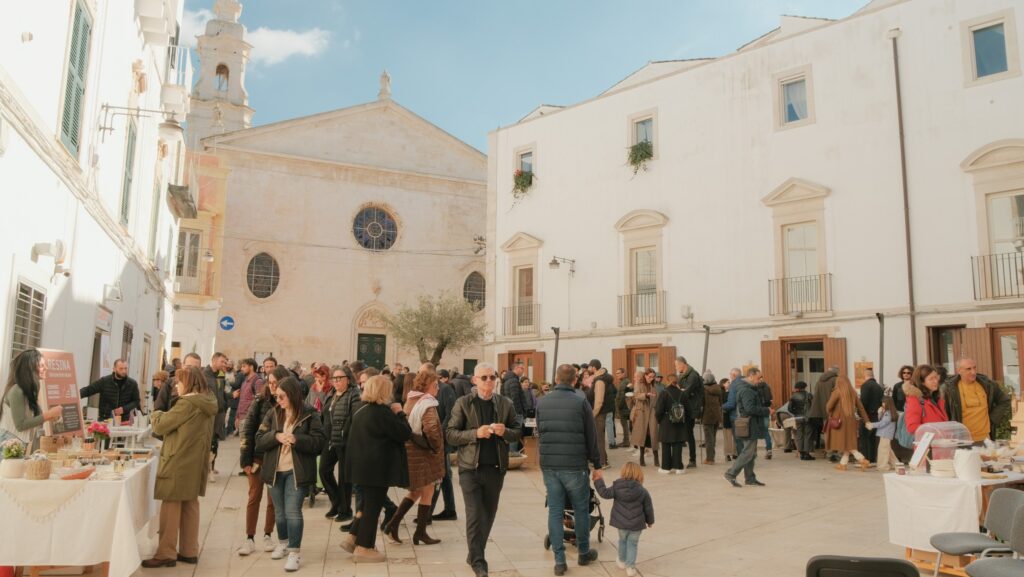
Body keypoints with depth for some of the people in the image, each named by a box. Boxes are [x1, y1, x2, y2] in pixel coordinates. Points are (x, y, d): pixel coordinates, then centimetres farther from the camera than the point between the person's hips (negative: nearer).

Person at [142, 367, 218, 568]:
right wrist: (166, 416, 9)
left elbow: (160, 426, -11)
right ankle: (189, 551, 20)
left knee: (170, 507, 1)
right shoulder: (208, 403, 7)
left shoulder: (187, 404, -19)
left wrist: (157, 415, 8)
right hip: (195, 463, 8)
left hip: (178, 463, -8)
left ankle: (166, 554, 8)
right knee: (190, 506, 13)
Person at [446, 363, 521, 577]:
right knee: (474, 515, -5)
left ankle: (475, 555, 31)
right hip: (470, 468, -3)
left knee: (488, 516, 13)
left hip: (495, 468, 3)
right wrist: (475, 433, -20)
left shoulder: (505, 404, 5)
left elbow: (518, 433, 8)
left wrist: (505, 432, -14)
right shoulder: (463, 403, -2)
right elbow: (450, 434, -5)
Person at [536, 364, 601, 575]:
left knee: (555, 511, 7)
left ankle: (559, 560, 9)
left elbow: (539, 435, 12)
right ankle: (583, 553, 27)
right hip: (575, 465, -3)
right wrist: (597, 465, 5)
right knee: (581, 510, 14)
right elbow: (592, 437, -4)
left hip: (549, 465, 3)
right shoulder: (581, 403, -7)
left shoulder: (541, 403, 4)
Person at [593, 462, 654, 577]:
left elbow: (604, 493, -8)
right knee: (632, 544, 10)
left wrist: (598, 481, 2)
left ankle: (622, 561, 38)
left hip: (621, 522, 1)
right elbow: (648, 508, -1)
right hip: (636, 524, -1)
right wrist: (650, 521, 15)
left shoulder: (617, 487, -10)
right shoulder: (643, 491, -7)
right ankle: (630, 567, 5)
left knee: (622, 541, 23)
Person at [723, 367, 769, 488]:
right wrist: (766, 410, -17)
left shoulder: (748, 388, 16)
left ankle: (750, 478, 19)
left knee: (751, 453, 13)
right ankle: (731, 474, -3)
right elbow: (750, 408, -25)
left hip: (751, 427, 11)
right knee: (748, 452, -8)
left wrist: (765, 407, 8)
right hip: (749, 426, -11)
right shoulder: (746, 390, -18)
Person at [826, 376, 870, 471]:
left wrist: (829, 415, 7)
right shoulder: (853, 393, 5)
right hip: (851, 420, 5)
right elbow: (861, 407, 9)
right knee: (848, 443, 13)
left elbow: (829, 406, -13)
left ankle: (862, 460, -14)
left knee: (846, 444, 0)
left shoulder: (837, 392, -10)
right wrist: (866, 420, 16)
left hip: (839, 421, -5)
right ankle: (843, 463, 16)